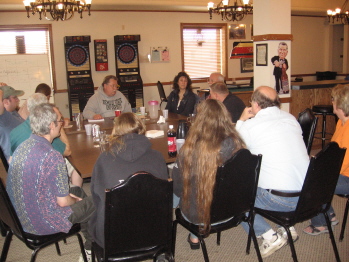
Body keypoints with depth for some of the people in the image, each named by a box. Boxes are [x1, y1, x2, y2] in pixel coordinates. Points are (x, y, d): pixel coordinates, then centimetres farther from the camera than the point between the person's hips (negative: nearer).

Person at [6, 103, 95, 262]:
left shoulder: (22, 146, -3)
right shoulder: (53, 157, -29)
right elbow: (63, 202, -22)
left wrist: (71, 195, 11)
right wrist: (74, 200, 2)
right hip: (41, 223, -8)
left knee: (78, 191, 25)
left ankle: (89, 244, 39)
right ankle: (92, 247, 35)